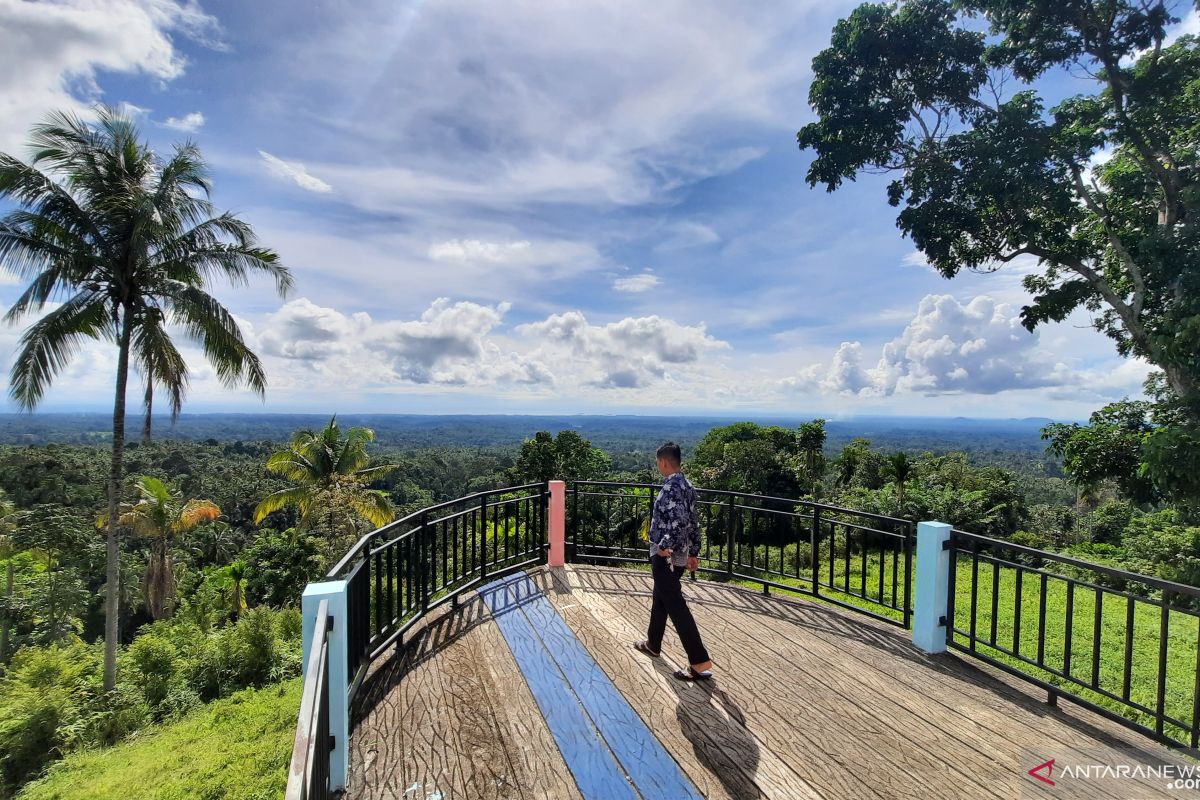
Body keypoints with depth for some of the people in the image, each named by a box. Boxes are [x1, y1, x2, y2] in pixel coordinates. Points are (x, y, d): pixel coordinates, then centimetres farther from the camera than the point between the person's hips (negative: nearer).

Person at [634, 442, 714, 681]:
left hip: (666, 556, -10)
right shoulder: (687, 486, 10)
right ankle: (653, 645, 39)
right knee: (660, 599, 23)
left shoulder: (671, 486, -19)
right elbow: (694, 522, 13)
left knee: (676, 607, -5)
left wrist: (665, 546, -23)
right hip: (680, 555, 10)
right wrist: (694, 552, 18)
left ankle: (701, 663, -2)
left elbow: (680, 520, -31)